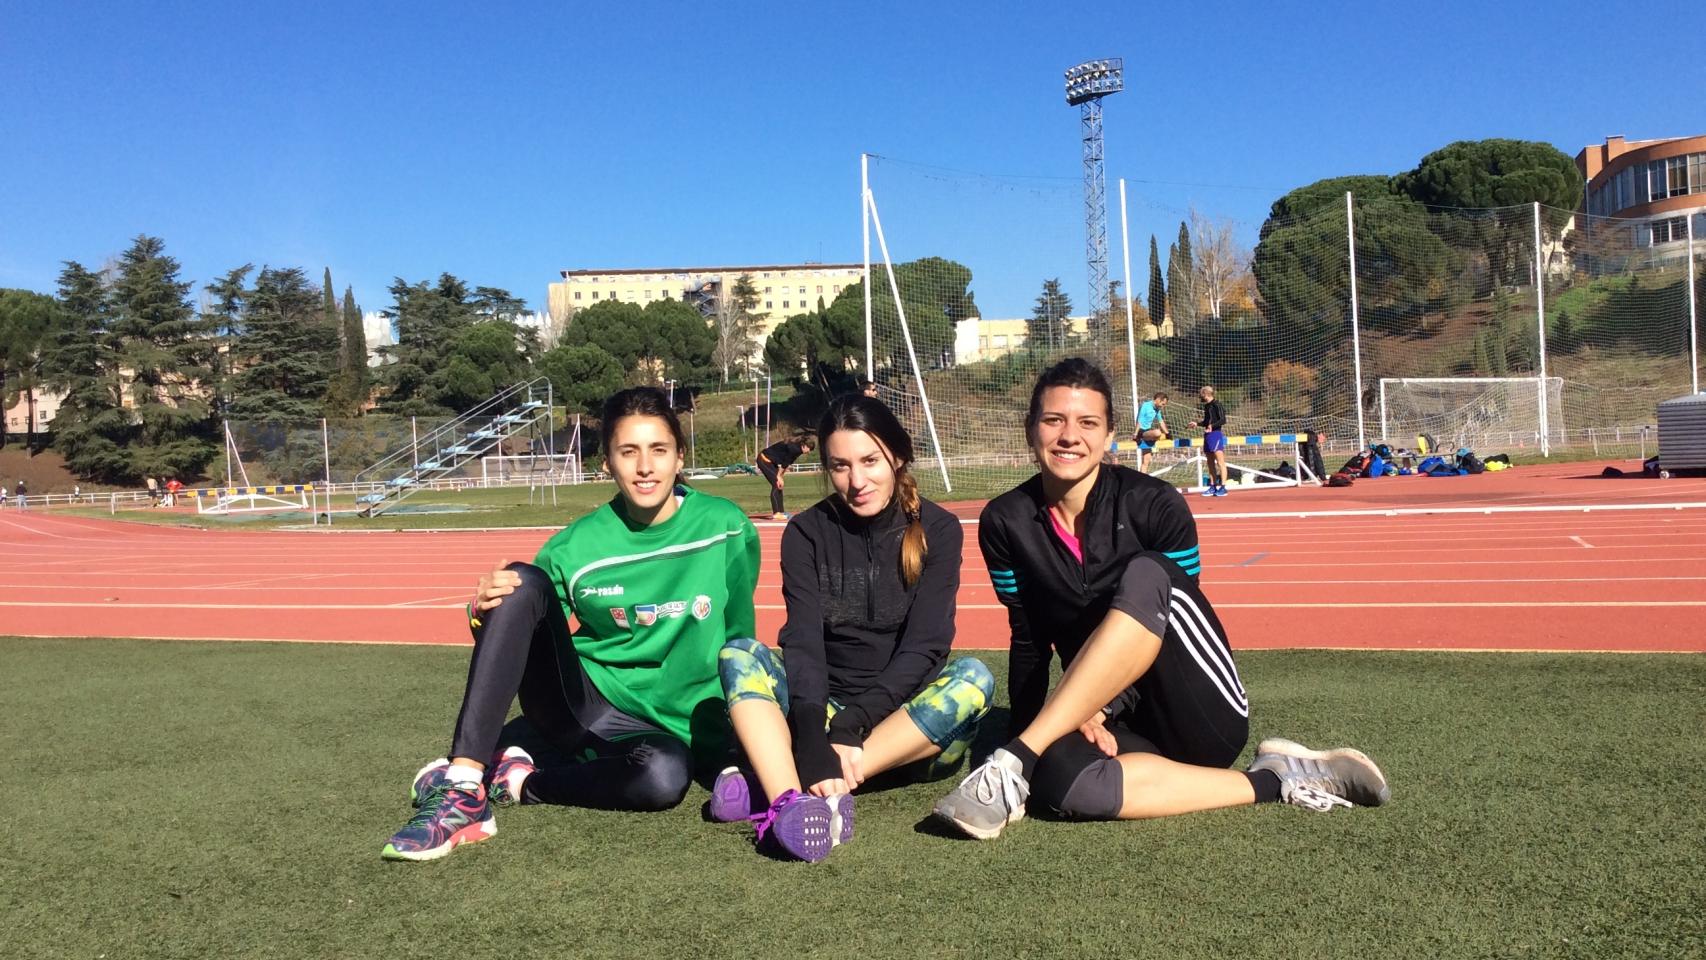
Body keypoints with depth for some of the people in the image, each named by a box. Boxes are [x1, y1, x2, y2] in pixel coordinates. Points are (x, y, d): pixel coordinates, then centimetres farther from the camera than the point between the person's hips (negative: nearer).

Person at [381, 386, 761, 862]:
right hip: (581, 703, 1)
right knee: (524, 582, -24)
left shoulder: (727, 529, -7)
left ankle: (516, 782, -14)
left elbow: (738, 638, 6)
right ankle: (462, 790, -29)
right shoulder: (578, 546, -7)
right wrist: (485, 614, -21)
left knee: (665, 777, -39)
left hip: (669, 727, -1)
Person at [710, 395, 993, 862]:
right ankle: (790, 803, -47)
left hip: (905, 722, -1)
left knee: (973, 678, -30)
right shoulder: (806, 533, -2)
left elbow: (923, 648, -14)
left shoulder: (937, 530, -5)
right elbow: (803, 642, -15)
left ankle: (775, 784, -36)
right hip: (825, 712, 1)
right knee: (739, 654, -20)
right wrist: (813, 741, -32)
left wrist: (851, 724, -27)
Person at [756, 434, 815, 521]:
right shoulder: (794, 448, -25)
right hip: (764, 460, -10)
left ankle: (779, 512, 13)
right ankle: (776, 513, -12)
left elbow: (787, 464, 5)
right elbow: (784, 464, -19)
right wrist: (779, 476, -9)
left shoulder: (797, 449, 4)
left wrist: (779, 476, -2)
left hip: (769, 461, 10)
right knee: (777, 484, -12)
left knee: (779, 485, 9)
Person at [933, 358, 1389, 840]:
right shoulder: (1005, 523, -1)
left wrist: (1099, 711, -19)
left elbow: (1174, 619, -9)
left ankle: (1014, 763, -30)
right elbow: (1029, 638, 5)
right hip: (1120, 719, 2)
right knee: (1060, 778, -36)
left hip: (1205, 718, -2)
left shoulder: (1154, 506, -11)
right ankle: (1272, 780, -21)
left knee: (1146, 575, -32)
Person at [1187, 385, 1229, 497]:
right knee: (1210, 463, 11)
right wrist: (1197, 423, 23)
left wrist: (1212, 426, -28)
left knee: (1220, 462, -9)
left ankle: (1223, 487, -11)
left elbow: (1223, 420, -16)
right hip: (1207, 435, 9)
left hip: (1216, 434, -9)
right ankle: (1212, 487, 16)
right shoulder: (1206, 406, 16)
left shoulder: (1216, 404, -9)